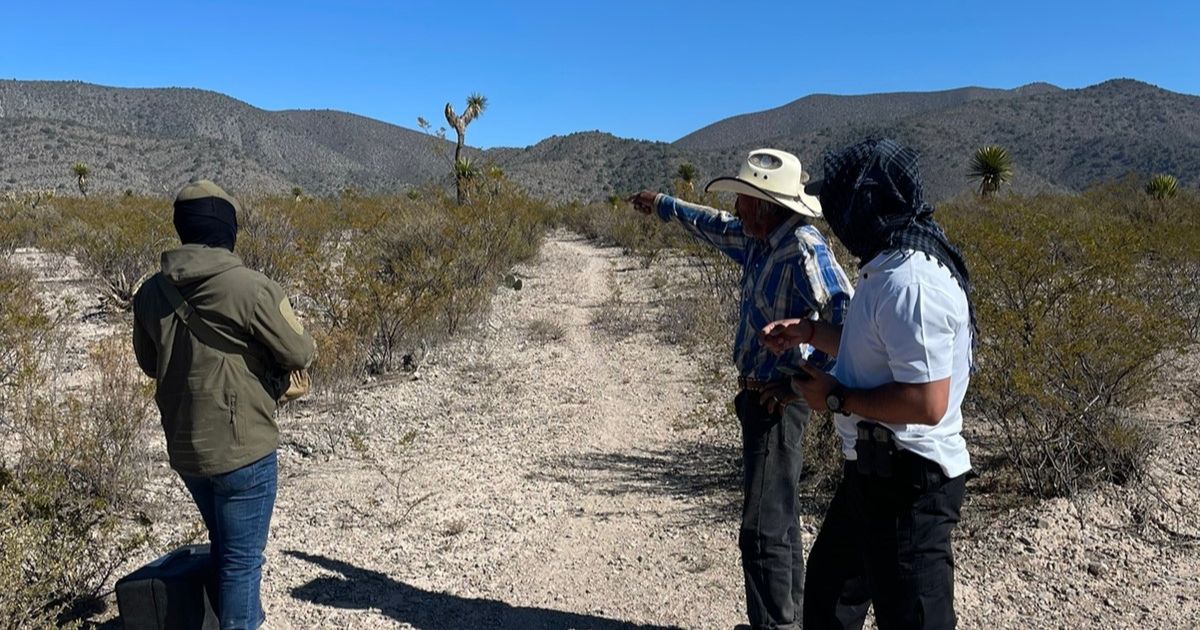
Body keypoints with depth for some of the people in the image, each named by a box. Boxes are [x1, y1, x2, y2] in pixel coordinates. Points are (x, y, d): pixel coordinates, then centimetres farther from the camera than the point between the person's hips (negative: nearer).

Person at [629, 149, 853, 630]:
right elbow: (716, 228, 27)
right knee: (778, 520, 19)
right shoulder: (758, 239, 7)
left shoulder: (804, 250, -21)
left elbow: (845, 319, -31)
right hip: (759, 396, 10)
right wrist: (664, 205, 39)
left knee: (764, 529, -7)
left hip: (776, 402, -10)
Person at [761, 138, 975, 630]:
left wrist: (835, 398, -19)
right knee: (831, 581, 28)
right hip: (875, 468, 11)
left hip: (908, 480, -11)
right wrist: (810, 332, 12)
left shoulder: (909, 283, -27)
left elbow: (927, 402, -31)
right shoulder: (890, 268, 7)